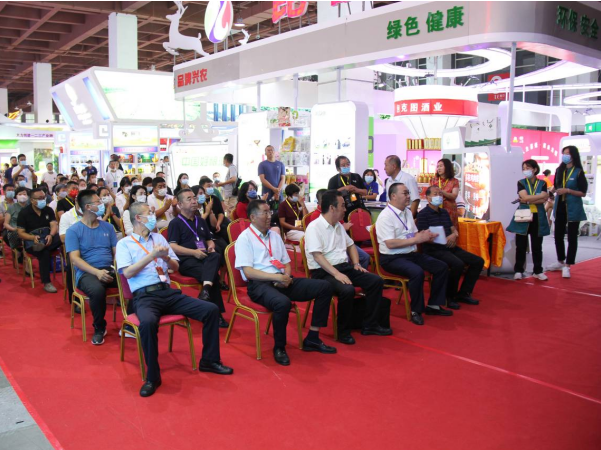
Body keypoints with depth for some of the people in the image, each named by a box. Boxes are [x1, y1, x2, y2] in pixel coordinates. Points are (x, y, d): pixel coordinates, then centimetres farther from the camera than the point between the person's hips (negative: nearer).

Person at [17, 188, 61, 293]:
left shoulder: (48, 210, 6)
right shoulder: (24, 213, -3)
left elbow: (54, 226, -5)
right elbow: (21, 233, -5)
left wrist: (51, 235, -29)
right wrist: (33, 237, -26)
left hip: (47, 239, 3)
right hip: (31, 241, -3)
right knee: (44, 253, -36)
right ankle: (46, 283, -30)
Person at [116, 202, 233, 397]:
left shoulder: (159, 238, 19)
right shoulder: (124, 243, 5)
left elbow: (176, 268, 19)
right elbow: (127, 273, -9)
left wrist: (166, 257, -3)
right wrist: (152, 256, -12)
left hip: (168, 292, 5)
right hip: (145, 296, -5)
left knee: (211, 310, -11)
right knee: (148, 323, -40)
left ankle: (209, 360, 4)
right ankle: (152, 377, -21)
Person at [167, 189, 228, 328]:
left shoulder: (201, 221, 25)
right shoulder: (175, 223, 5)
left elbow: (209, 239, 33)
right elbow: (172, 247, -6)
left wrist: (211, 246, 7)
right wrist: (194, 252, -17)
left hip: (205, 257, 5)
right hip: (186, 260, -5)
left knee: (216, 256, -33)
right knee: (213, 275, -32)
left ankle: (206, 289, -53)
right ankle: (216, 313, -30)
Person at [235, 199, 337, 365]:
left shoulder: (275, 236, 20)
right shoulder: (245, 238, -1)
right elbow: (248, 272, -11)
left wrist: (286, 276, -3)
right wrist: (275, 277, -19)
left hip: (281, 281, 7)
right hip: (259, 284, -7)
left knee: (325, 287, -8)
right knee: (283, 303, -39)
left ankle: (312, 339, -2)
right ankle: (279, 347, -13)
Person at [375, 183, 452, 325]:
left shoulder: (408, 212, 12)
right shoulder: (385, 216, -15)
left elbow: (415, 235, 17)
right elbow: (390, 244, -23)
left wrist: (424, 235, -6)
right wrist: (415, 240, -21)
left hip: (412, 254, 9)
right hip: (392, 258, -9)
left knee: (442, 267, 0)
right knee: (417, 272, -33)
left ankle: (433, 305, 11)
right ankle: (416, 311, -13)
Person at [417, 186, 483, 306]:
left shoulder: (444, 212, 19)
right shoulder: (423, 214, -6)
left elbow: (454, 229, 20)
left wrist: (454, 235, -5)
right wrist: (443, 240, -22)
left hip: (450, 247, 8)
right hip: (434, 250, -8)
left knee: (478, 261, -1)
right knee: (458, 264, -32)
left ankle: (463, 293, 8)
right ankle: (449, 296, -11)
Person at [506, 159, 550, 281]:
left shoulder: (542, 183, 6)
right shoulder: (521, 183, 3)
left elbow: (544, 200, -8)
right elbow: (525, 197, -13)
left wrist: (528, 200, -14)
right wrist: (541, 195, -9)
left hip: (538, 218, 1)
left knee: (537, 246, 7)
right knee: (521, 246, 1)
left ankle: (538, 271, 15)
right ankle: (518, 271, 9)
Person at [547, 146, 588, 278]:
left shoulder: (578, 172, -8)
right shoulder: (559, 170, 7)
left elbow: (583, 193, -10)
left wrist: (568, 190, -20)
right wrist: (553, 191, 0)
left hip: (573, 209, -5)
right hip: (560, 207, 6)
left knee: (572, 237, 2)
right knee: (558, 235, 12)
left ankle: (567, 266, 7)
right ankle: (560, 262, 28)